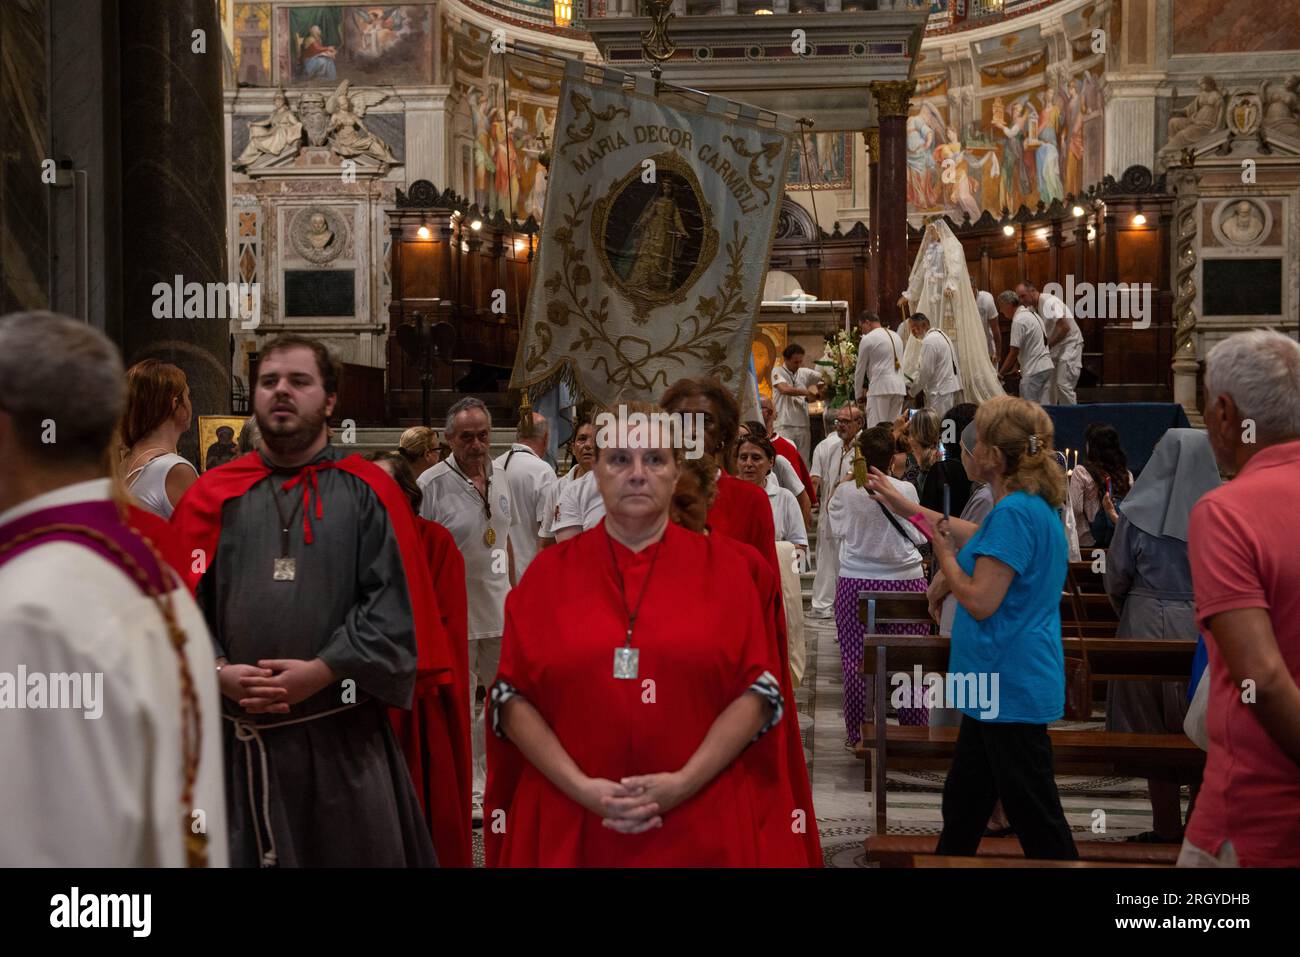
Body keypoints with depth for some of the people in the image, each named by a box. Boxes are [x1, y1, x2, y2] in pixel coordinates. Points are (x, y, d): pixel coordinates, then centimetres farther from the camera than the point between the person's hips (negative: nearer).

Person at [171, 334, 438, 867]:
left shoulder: (368, 492, 4)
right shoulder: (215, 495, 9)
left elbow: (392, 603, -5)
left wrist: (323, 672, -15)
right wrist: (218, 672, -13)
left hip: (343, 735, -1)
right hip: (234, 735, 1)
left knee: (356, 852, 7)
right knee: (241, 853, 9)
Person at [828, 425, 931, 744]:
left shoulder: (845, 492, -5)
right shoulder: (906, 490, -5)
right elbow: (920, 535, 6)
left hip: (856, 583, 0)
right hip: (906, 579, 0)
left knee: (857, 662, 6)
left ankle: (857, 735, 11)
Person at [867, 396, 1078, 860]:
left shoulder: (1014, 513, -22)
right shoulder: (1034, 506, 10)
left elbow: (980, 602, -22)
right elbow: (979, 537, 28)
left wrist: (943, 551, -6)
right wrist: (908, 507, 33)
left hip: (1010, 687, -11)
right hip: (998, 684, 11)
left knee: (1035, 814, -2)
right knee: (963, 800, 20)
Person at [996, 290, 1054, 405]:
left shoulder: (1018, 321, -13)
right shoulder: (1032, 313, 17)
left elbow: (1014, 352, -15)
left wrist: (1001, 373, -7)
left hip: (1033, 371, -10)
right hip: (1047, 366, 10)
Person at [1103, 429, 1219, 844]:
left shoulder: (1137, 513, -8)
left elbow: (1116, 576, -2)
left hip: (1145, 627, -1)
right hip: (1203, 629, 1)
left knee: (1152, 730, 9)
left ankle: (1167, 824, 14)